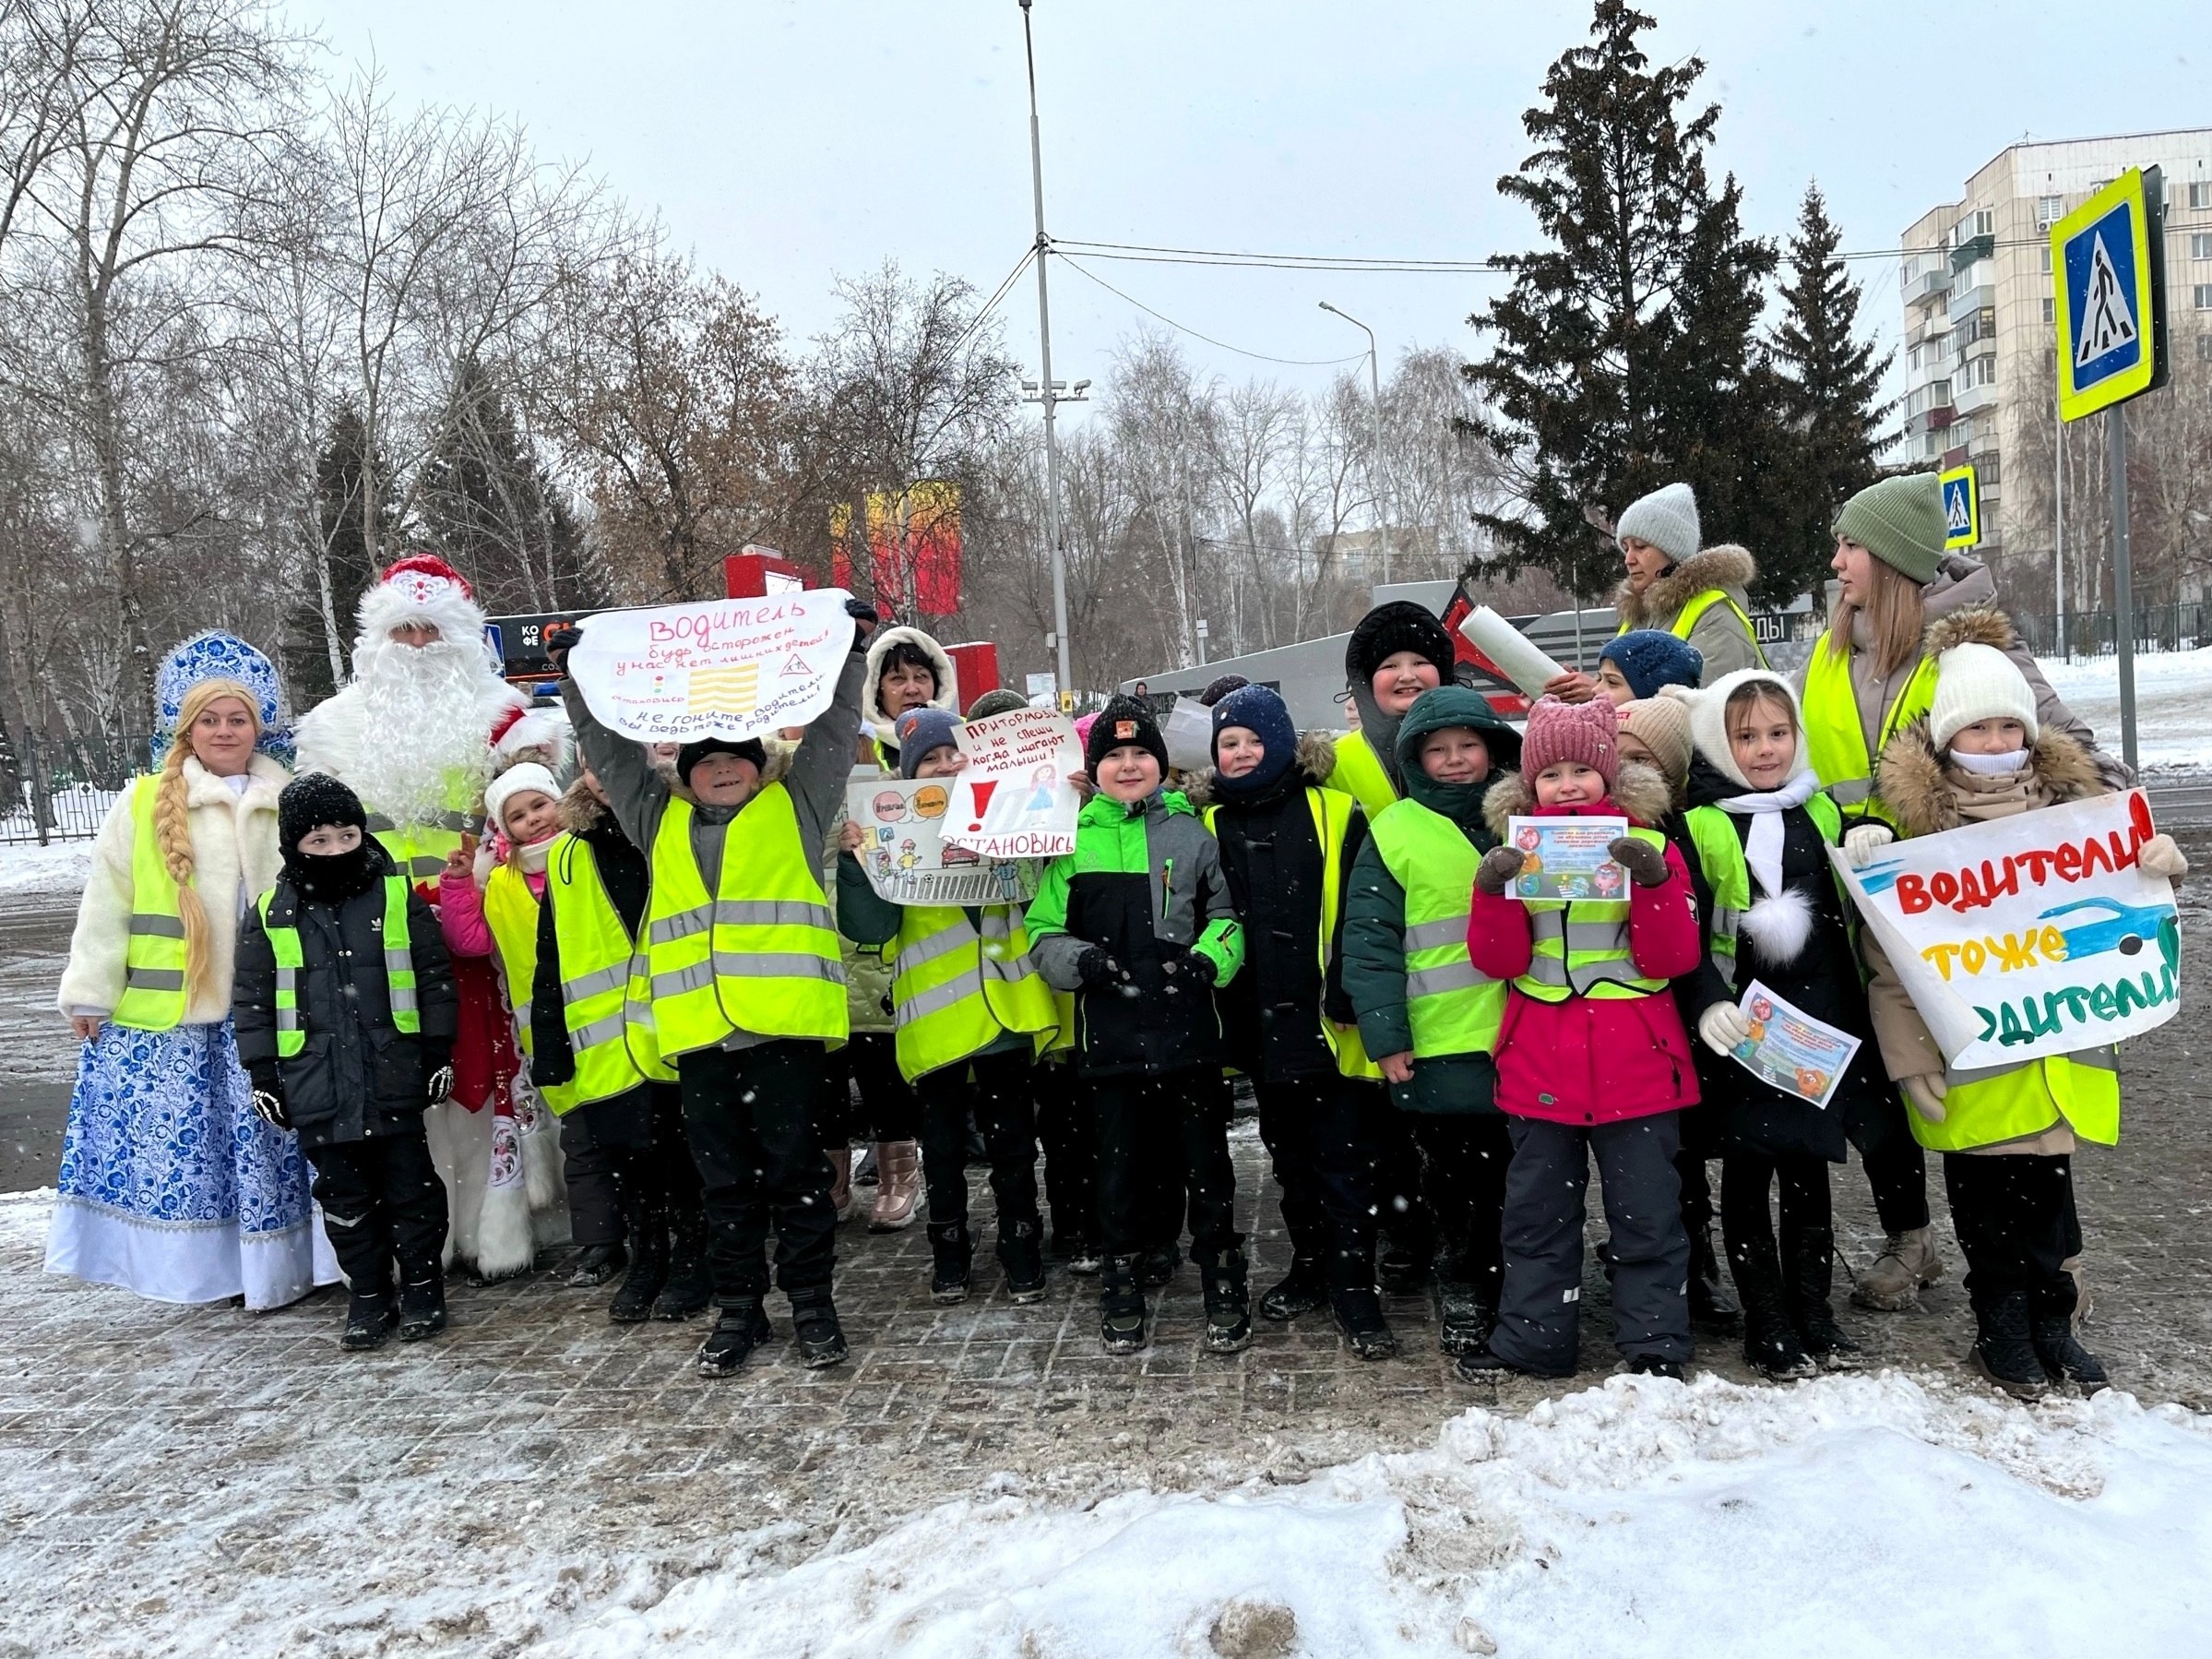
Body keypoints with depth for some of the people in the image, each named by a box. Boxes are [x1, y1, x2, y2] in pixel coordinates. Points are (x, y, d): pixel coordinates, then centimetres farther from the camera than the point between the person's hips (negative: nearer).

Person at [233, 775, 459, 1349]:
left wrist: (439, 1050, 2)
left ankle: (422, 1287, 18)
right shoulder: (270, 915, 4)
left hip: (394, 1076, -1)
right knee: (344, 1193, 9)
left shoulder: (398, 897, 1)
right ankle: (368, 1295, 21)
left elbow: (434, 976, 4)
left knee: (409, 1183, 5)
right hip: (317, 1082, 2)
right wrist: (262, 1073, 5)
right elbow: (252, 999, 8)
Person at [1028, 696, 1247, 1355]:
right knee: (1120, 1163, 11)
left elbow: (1229, 914, 8)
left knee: (1207, 1160, 5)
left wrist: (1209, 959, -11)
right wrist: (1081, 960, -12)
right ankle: (1121, 1287, 26)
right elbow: (1043, 933, 7)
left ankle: (1223, 1286, 21)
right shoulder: (1073, 839, 5)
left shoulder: (1192, 832, 5)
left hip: (1188, 1025, 0)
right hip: (1110, 1029, 1)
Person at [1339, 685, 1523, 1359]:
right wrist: (1386, 1037, -8)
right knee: (1456, 1185, 9)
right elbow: (1370, 943, -3)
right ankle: (1463, 1291, 26)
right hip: (1440, 1047, -2)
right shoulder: (1393, 833, 0)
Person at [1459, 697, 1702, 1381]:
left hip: (1635, 1065, -2)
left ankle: (1655, 1343, 17)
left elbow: (1673, 957, -6)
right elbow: (1497, 960, 0)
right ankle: (1532, 1338, 21)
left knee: (1646, 1211, 5)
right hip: (1540, 1066, 2)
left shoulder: (1649, 847, 1)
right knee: (1537, 1209, 10)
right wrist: (1493, 891, -17)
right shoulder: (1516, 852, 7)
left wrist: (1655, 881, -21)